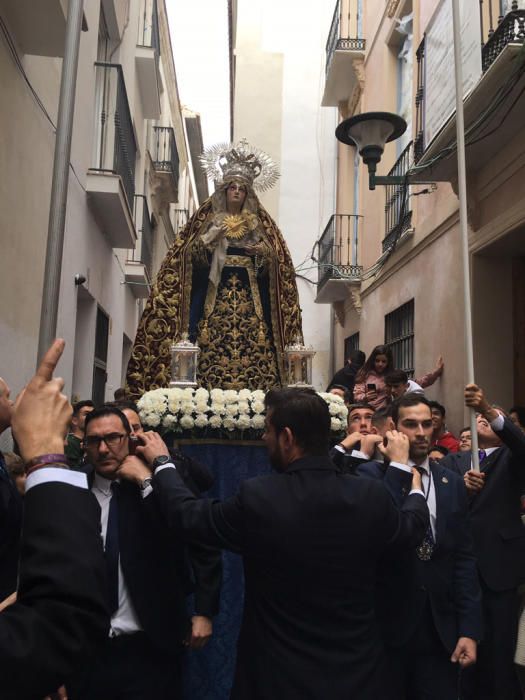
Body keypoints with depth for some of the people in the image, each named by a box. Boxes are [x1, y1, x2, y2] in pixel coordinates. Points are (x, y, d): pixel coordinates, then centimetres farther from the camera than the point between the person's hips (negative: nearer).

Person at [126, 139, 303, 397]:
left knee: (253, 349, -11)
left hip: (250, 295, 1)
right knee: (213, 348, -13)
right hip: (216, 293, -1)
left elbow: (273, 263, 10)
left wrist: (261, 252, -9)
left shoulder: (257, 224, 16)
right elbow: (193, 257, 2)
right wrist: (213, 236, -10)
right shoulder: (209, 221, 13)